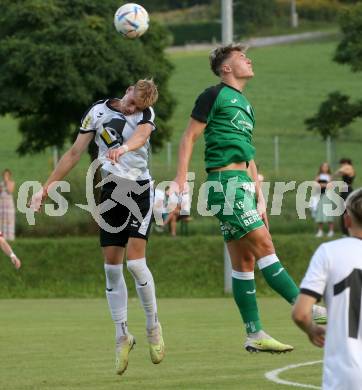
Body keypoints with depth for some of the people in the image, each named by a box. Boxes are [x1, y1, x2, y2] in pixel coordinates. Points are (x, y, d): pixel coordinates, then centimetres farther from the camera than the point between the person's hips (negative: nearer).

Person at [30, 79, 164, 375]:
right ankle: (122, 336, 8)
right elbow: (75, 153, 6)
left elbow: (141, 135, -27)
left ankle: (153, 326, 4)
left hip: (141, 191, -3)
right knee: (112, 267, -1)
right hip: (112, 192, 3)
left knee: (135, 262, -15)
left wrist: (124, 147, -50)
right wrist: (47, 187, 4)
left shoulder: (147, 115, -3)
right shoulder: (98, 112, 2)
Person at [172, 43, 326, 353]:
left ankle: (255, 335, 6)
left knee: (244, 262, 6)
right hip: (225, 180, -9)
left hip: (242, 184, 9)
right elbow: (189, 137, -5)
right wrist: (181, 180, -13)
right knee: (263, 244, -13)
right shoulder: (215, 95, -2)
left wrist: (259, 196, 23)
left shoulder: (244, 104, 23)